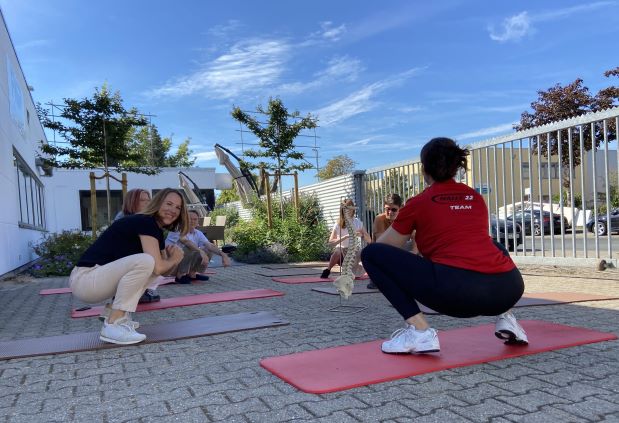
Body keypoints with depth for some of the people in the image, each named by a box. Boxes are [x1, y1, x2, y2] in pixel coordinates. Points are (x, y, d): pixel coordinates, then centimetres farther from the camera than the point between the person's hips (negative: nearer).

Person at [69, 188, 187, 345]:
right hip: (84, 279, -10)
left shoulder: (157, 230, 13)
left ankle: (113, 312, 10)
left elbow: (164, 269, 16)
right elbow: (158, 267, -24)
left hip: (99, 276, 10)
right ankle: (112, 325, -20)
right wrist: (173, 260, -4)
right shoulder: (146, 222, -15)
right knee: (145, 261, -27)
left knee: (151, 264, 12)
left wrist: (173, 257, -4)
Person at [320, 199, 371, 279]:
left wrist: (362, 235, -23)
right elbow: (330, 242, -19)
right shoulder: (338, 224, -8)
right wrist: (346, 237, -30)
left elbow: (369, 240, -1)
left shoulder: (357, 222, -1)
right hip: (341, 251, -2)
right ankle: (328, 270, -18)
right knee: (337, 251, -37)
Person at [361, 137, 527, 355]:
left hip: (456, 291, -6)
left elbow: (381, 247, 22)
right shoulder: (476, 198, 23)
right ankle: (505, 318, 21)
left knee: (372, 254, 7)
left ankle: (419, 330, -1)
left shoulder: (419, 202, 11)